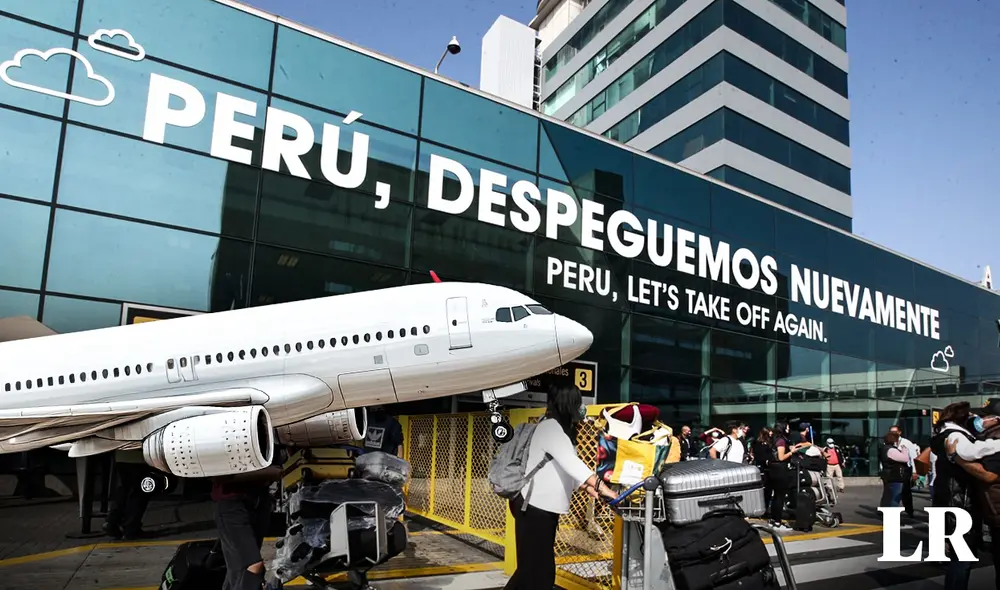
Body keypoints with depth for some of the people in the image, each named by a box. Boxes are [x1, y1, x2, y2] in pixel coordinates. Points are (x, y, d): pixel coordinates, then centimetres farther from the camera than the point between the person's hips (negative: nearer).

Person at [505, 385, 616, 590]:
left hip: (544, 506, 10)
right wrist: (600, 486, -31)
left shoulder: (558, 428, 13)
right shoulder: (550, 427, -19)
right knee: (536, 566, -2)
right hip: (533, 506, -10)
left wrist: (586, 487, 2)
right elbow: (570, 462, -29)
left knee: (538, 564, 19)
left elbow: (566, 467, 14)